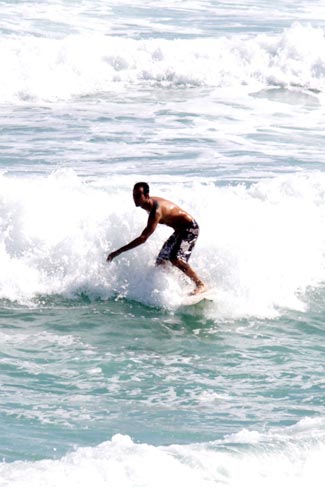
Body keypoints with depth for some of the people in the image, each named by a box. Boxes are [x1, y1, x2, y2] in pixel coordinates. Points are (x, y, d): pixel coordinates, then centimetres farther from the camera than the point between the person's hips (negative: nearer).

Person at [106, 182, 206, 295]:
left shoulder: (156, 211, -33)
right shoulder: (150, 203, -4)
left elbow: (143, 238, -37)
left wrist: (118, 252, -39)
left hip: (190, 228, -10)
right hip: (179, 230, 10)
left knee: (176, 259, -29)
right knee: (160, 263, 7)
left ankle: (200, 284, -16)